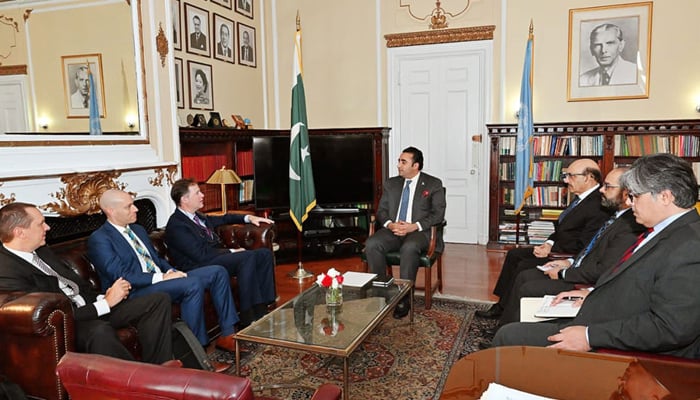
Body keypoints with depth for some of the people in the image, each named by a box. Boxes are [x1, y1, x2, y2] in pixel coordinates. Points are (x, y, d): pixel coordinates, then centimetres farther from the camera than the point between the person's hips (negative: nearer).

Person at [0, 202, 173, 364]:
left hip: (92, 306, 9)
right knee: (100, 331, -42)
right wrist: (106, 303, -16)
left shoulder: (41, 250, 11)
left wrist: (103, 297, -1)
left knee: (159, 300, -5)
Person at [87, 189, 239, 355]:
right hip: (136, 292, -9)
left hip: (162, 279, 9)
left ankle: (228, 334, -5)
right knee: (193, 284, -33)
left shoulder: (138, 229, 19)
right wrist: (161, 278, -20)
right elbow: (121, 276, -17)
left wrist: (173, 272, 2)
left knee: (217, 271, -6)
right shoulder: (99, 240, -7)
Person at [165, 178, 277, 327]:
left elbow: (221, 219, 32)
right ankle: (247, 318, -27)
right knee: (248, 257, -30)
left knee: (265, 253, -4)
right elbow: (201, 255, -20)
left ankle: (261, 309, -8)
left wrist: (248, 218, 19)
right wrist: (231, 252, -13)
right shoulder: (176, 225, -13)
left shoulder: (196, 215, 15)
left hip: (219, 255, 10)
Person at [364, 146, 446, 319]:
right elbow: (381, 211, 15)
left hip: (419, 231, -4)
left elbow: (438, 214, -2)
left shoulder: (433, 184, 6)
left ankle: (404, 299, -25)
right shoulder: (391, 183, 18)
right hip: (392, 229, 4)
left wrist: (414, 226, -16)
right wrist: (390, 224, -8)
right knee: (372, 244, -27)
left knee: (409, 248, -38)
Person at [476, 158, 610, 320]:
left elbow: (582, 246, -24)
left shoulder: (599, 206, -23)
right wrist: (549, 243, -1)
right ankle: (502, 303, 10)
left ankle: (504, 310, 1)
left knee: (524, 266, -17)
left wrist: (552, 248, -17)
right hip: (556, 248, 10)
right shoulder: (581, 197, 8)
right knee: (514, 254, 7)